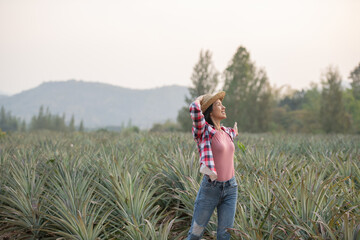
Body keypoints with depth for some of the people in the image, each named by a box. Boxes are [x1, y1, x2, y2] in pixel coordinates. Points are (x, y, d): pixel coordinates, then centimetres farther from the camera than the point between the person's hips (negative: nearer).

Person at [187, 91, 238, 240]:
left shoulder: (227, 132, 11)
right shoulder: (204, 129, -9)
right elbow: (194, 108, -27)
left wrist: (234, 133, 34)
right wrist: (200, 98, -9)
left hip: (230, 189, 5)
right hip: (210, 189, -5)